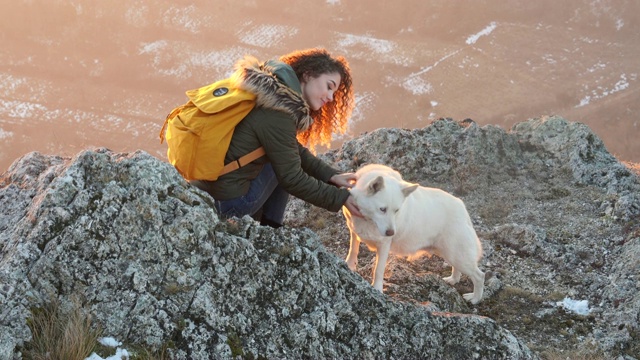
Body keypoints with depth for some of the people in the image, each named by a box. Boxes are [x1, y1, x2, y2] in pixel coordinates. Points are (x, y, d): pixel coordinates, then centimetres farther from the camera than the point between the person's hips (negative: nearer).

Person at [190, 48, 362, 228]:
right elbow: (292, 180, -14)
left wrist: (331, 176, 6)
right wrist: (340, 198, -8)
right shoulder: (277, 115, -21)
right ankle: (270, 228, 13)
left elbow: (296, 151, 15)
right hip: (228, 201, -9)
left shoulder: (275, 92, 7)